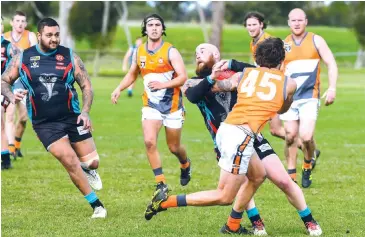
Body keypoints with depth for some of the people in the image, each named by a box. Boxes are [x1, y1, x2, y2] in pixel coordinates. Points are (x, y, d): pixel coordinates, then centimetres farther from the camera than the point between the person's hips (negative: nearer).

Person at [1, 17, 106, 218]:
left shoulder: (69, 57, -1)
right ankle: (97, 205, -3)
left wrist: (85, 112, -12)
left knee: (92, 162, -1)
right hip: (45, 124, -1)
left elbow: (86, 86, 3)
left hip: (72, 118, 2)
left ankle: (86, 169, 39)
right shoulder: (23, 58, -1)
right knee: (70, 161, -16)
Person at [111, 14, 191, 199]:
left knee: (174, 147, 9)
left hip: (172, 105, -3)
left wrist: (163, 84, -31)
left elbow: (182, 77, -16)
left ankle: (185, 165, 45)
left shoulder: (170, 52, -10)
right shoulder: (139, 52, 3)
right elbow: (132, 74, 18)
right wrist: (119, 89, 1)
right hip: (151, 105, 3)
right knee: (149, 141, -18)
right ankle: (161, 184, -11)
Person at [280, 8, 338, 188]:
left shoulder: (316, 40, 3)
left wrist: (332, 88, -10)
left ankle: (308, 166, 13)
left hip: (309, 97, -2)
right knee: (290, 136, -2)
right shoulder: (283, 45, 9)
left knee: (306, 137, -14)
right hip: (288, 98, 3)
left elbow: (331, 64, 1)